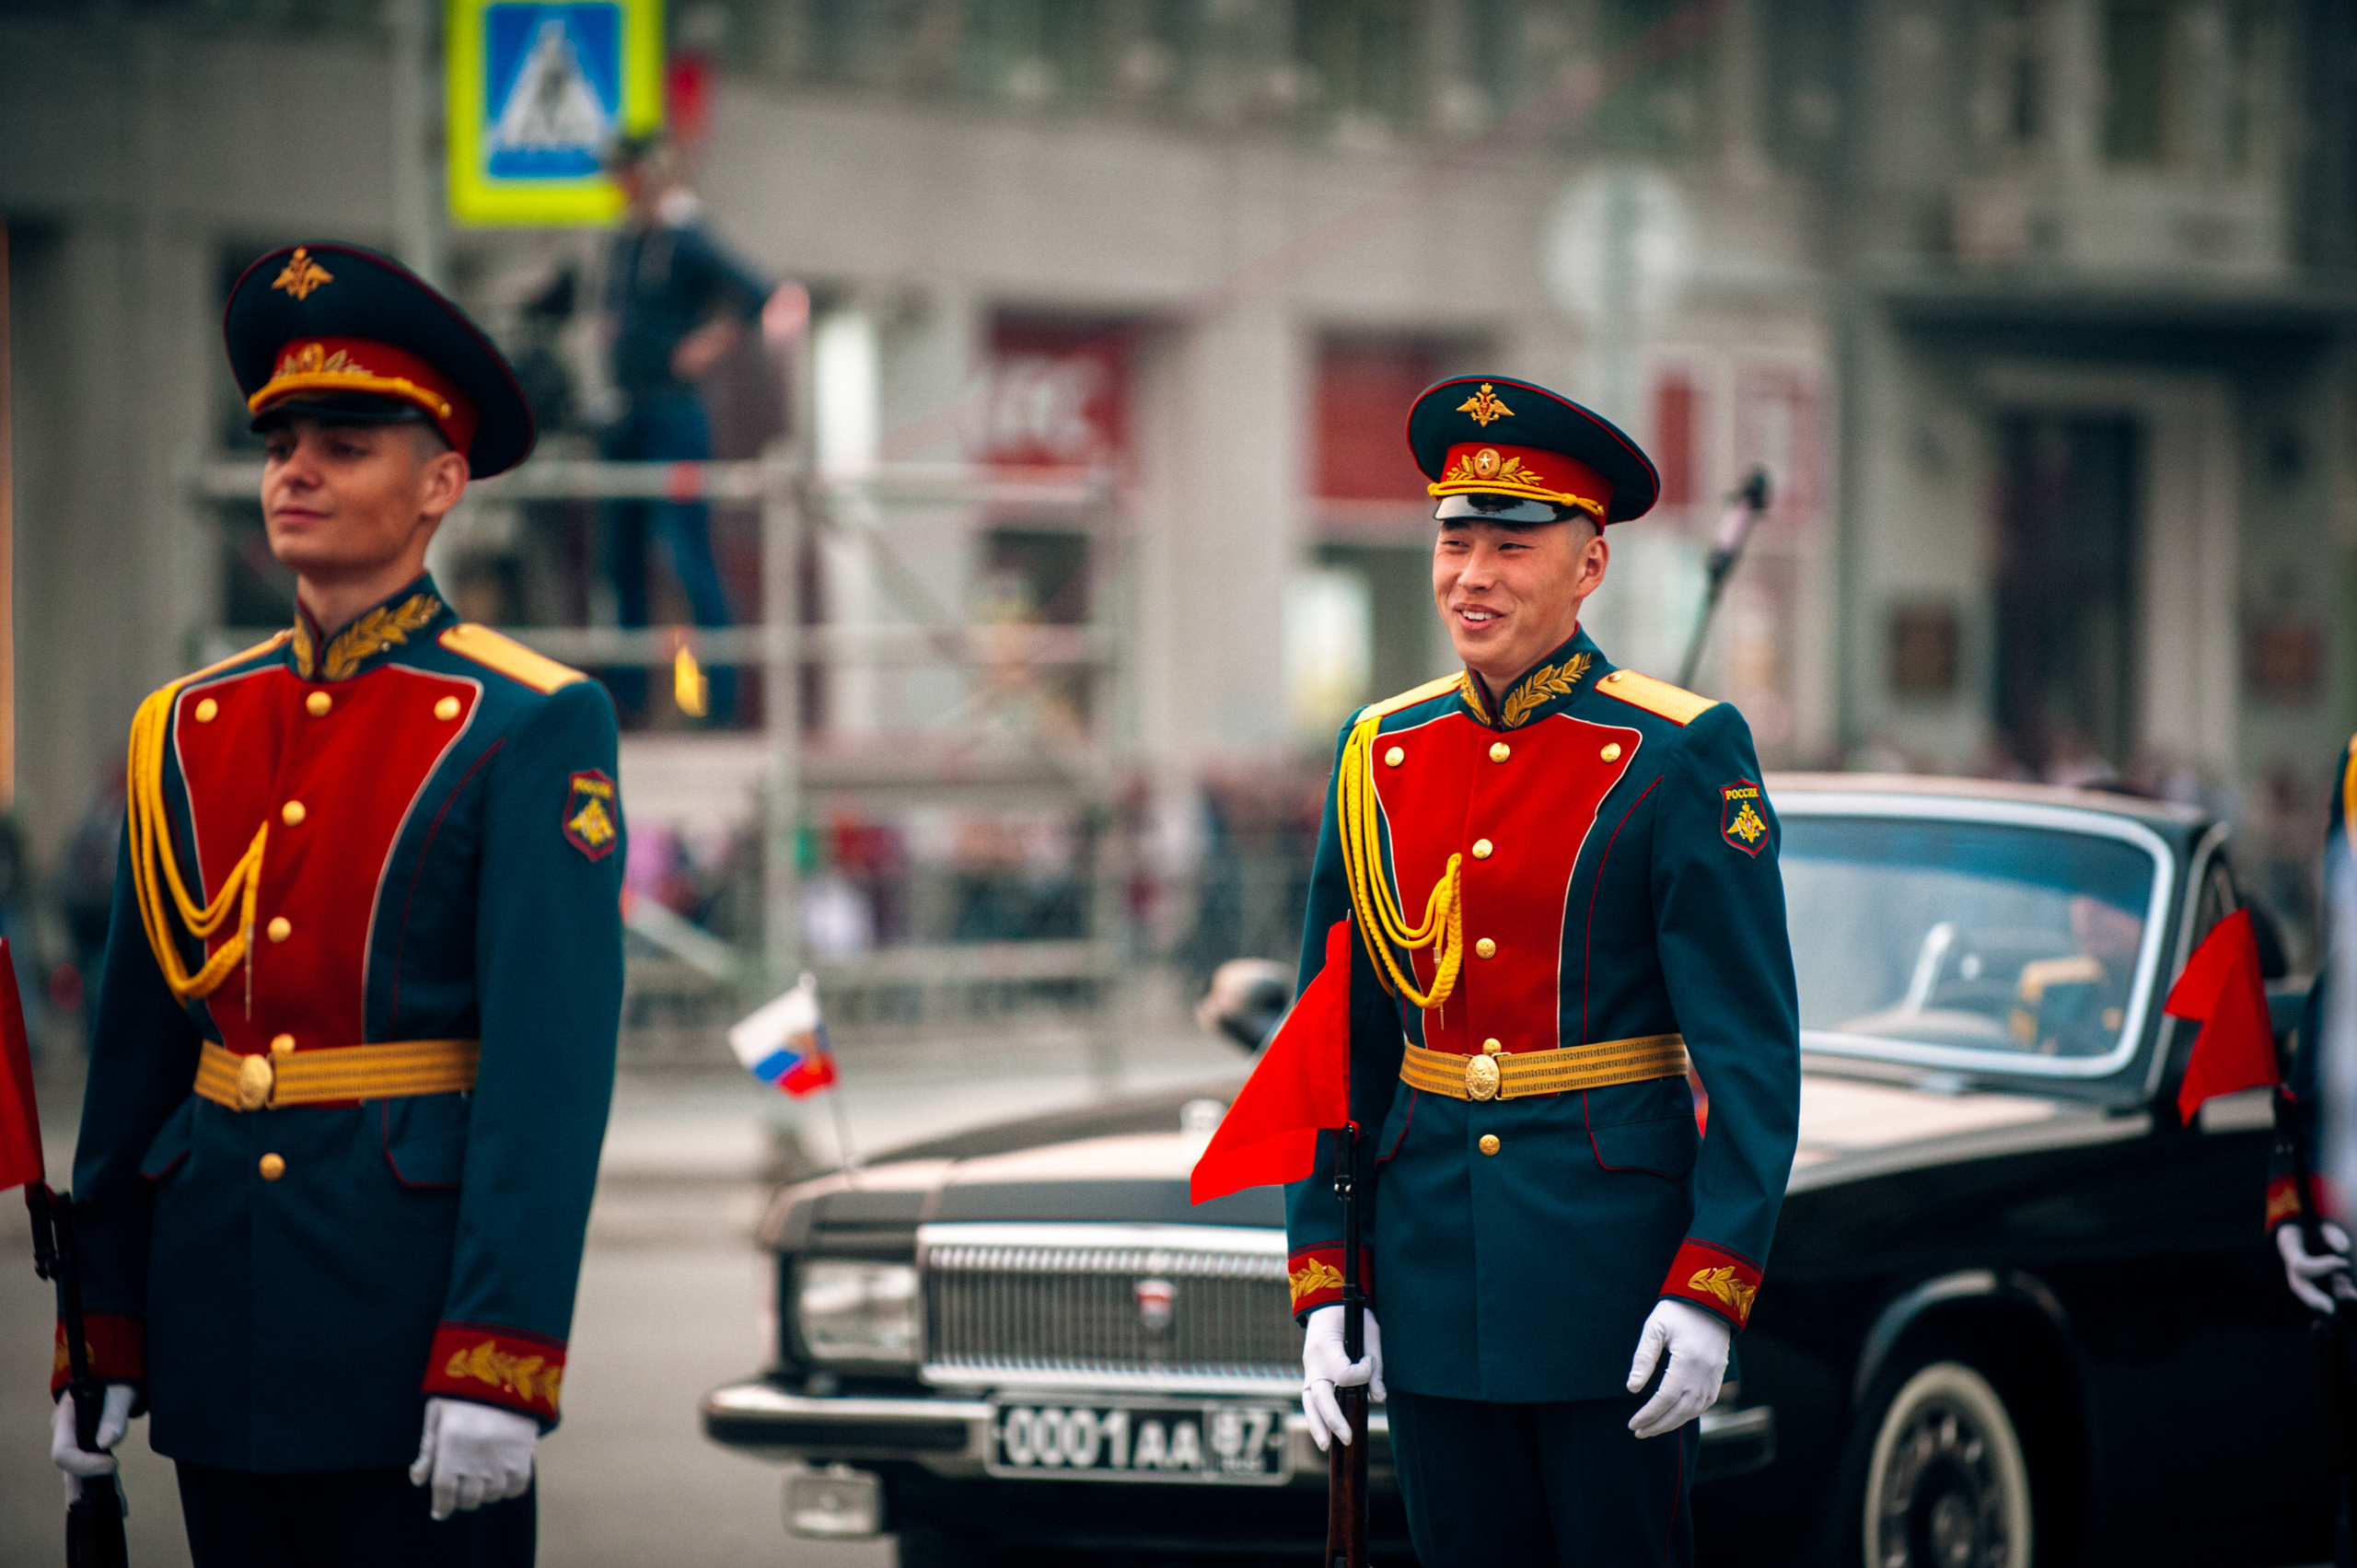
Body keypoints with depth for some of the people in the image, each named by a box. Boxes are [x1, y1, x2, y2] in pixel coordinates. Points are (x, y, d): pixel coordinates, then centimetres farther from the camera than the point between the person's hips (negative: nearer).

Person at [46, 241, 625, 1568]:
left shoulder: (531, 729, -6)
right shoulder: (190, 727, 11)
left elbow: (553, 1067, -12)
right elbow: (137, 1045, 12)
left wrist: (499, 1368, -19)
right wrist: (101, 1338, 9)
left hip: (413, 1292, -5)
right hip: (219, 1314, 5)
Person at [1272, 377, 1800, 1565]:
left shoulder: (1679, 757, -6)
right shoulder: (1380, 757, 8)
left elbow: (1753, 1051, -9)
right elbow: (1341, 1043, 11)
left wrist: (1711, 1289, -16)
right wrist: (1322, 1286, 5)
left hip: (1612, 1262, -4)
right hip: (1433, 1274, 4)